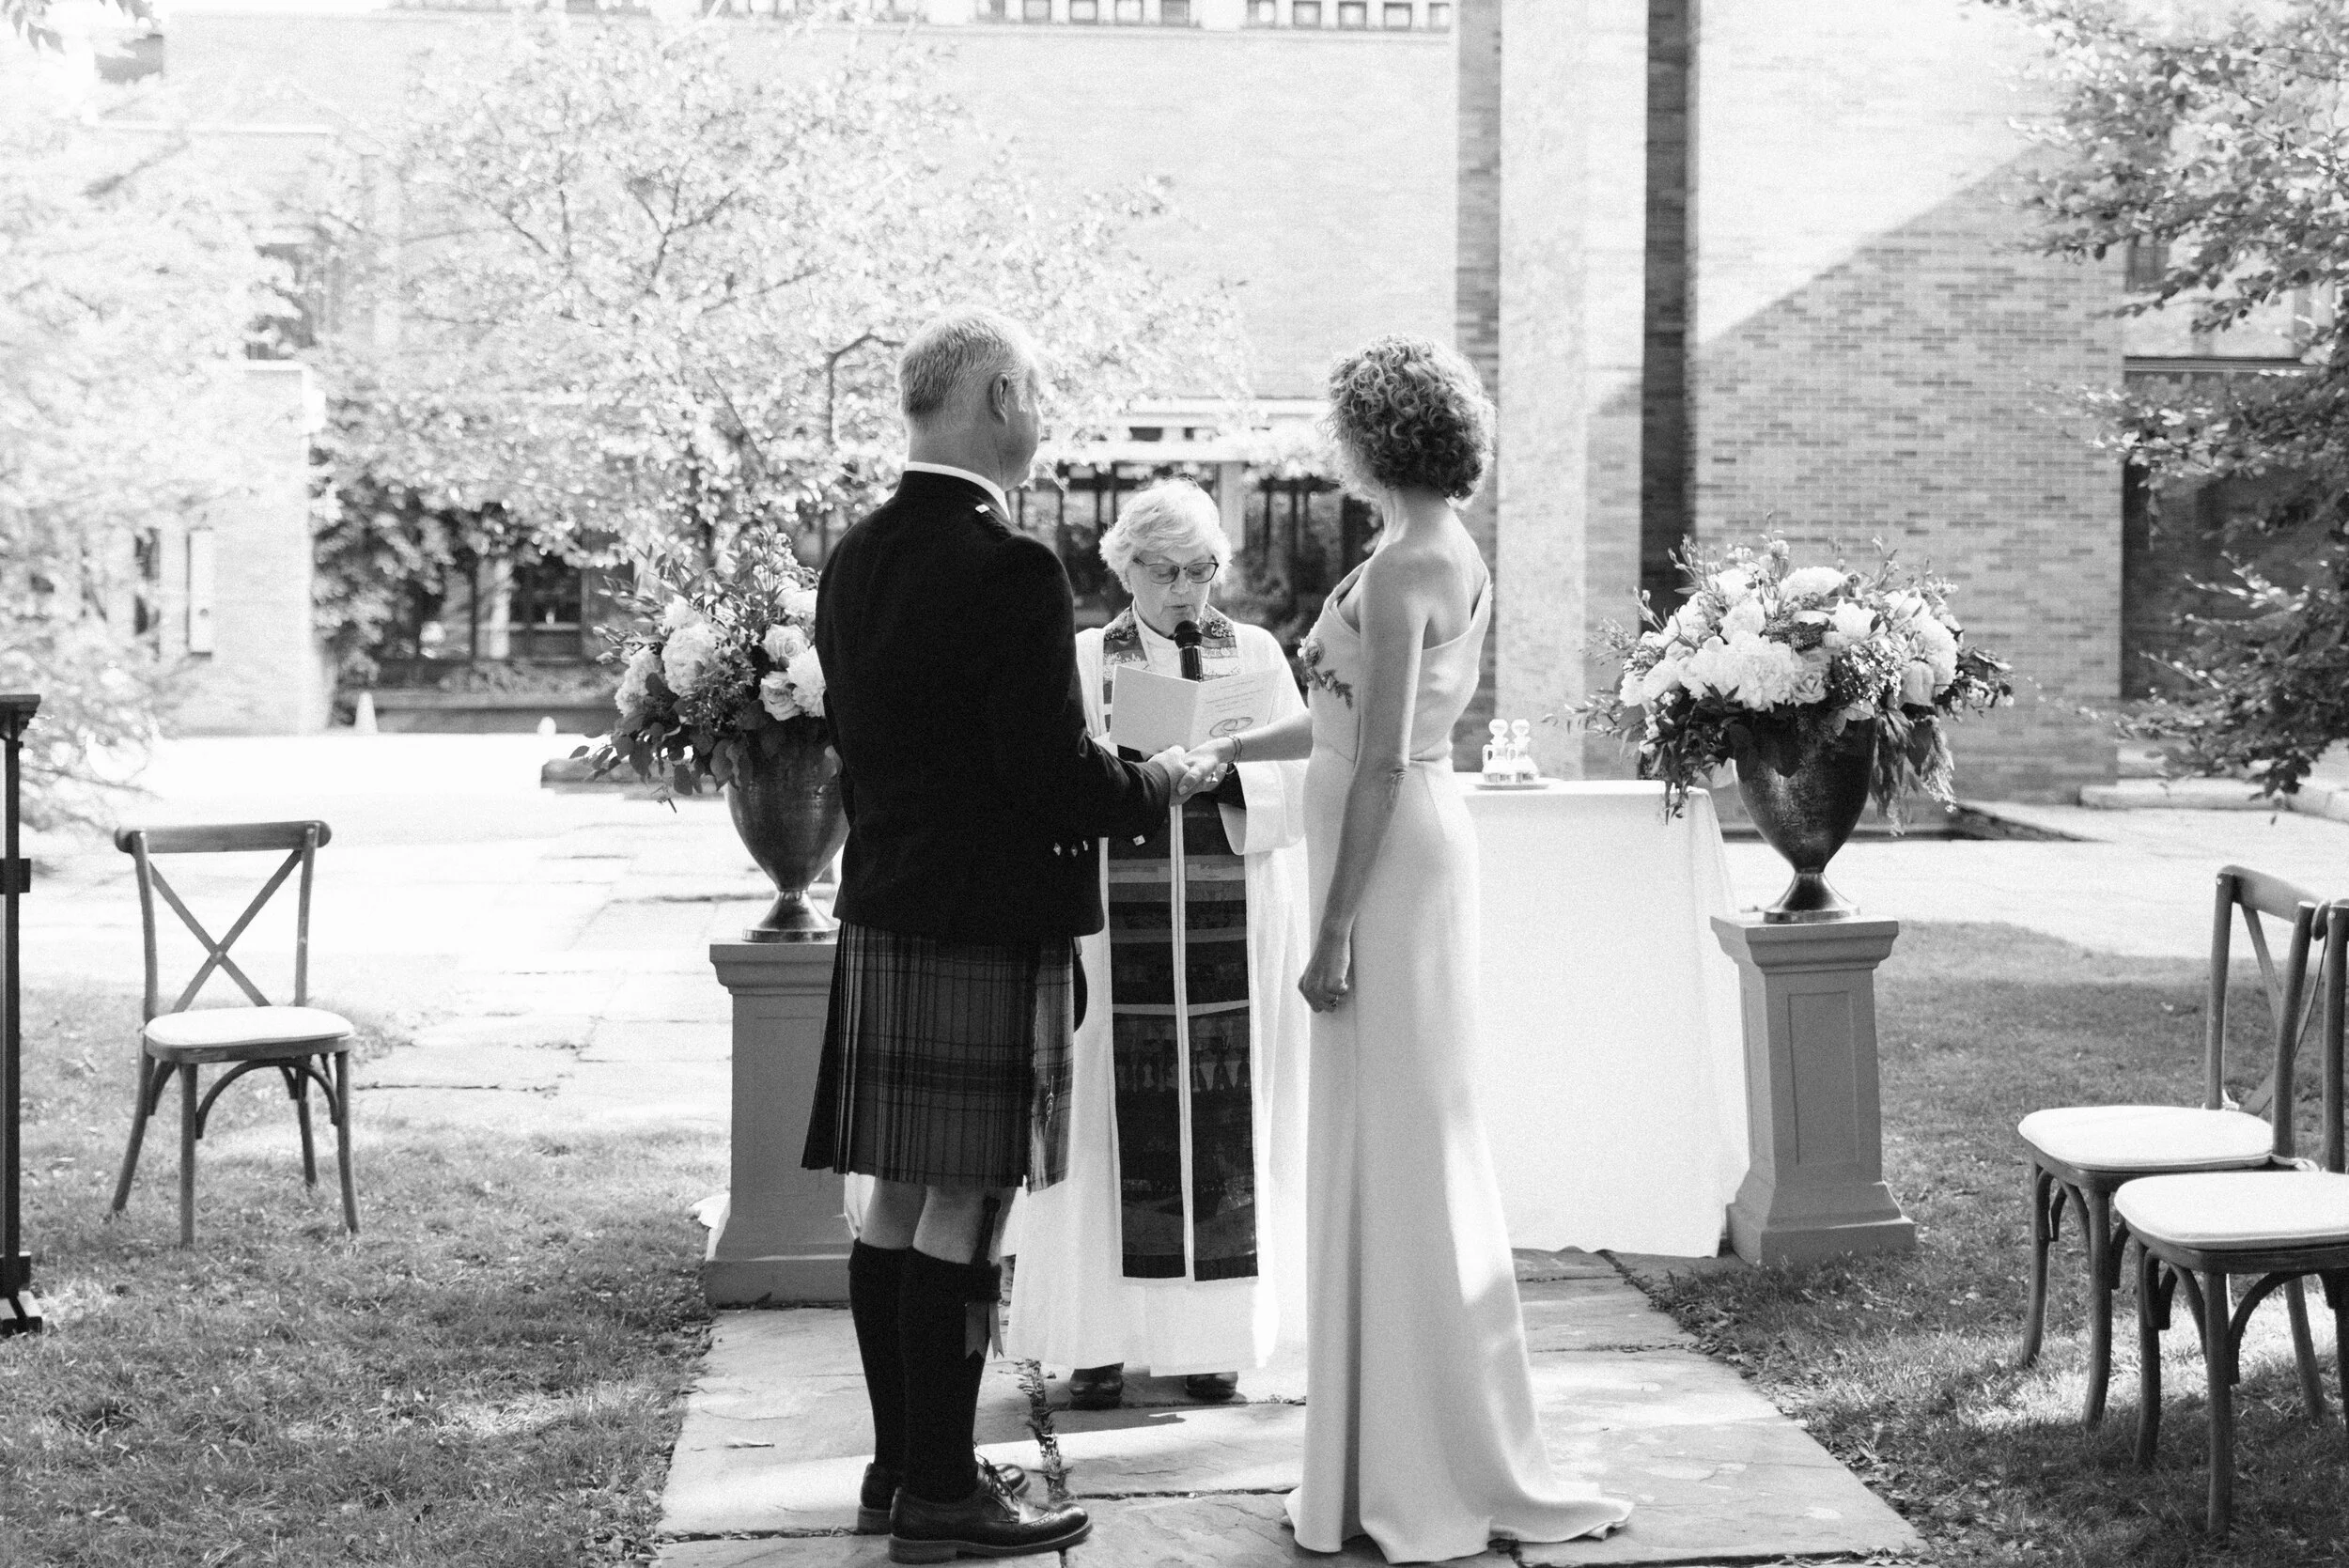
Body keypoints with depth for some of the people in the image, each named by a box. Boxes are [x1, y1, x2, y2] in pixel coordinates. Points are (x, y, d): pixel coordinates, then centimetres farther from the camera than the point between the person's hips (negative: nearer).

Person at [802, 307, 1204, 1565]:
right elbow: (1056, 776, -18)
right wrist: (1164, 781, -1)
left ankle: (902, 1462, 24)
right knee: (963, 1203, -1)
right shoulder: (1009, 572, -17)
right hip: (991, 928, -8)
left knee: (898, 1196, 14)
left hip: (881, 916, 8)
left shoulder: (852, 563, 9)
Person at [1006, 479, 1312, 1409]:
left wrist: (1222, 770, -14)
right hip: (1116, 928, -1)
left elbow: (1300, 781, 4)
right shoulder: (1081, 661, 9)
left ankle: (1215, 1332, 9)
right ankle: (1098, 1338, 3)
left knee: (1224, 1124, 0)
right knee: (1113, 1119, -3)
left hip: (1234, 929, 1)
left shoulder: (1258, 654, 12)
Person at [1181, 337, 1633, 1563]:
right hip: (1416, 834, 10)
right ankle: (1408, 1451, 23)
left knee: (1395, 1149, -3)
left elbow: (1381, 761, -19)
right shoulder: (1452, 557, 14)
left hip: (1389, 858, -10)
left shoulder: (1400, 570, -15)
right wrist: (1230, 750, 20)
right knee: (1399, 1149, 14)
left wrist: (1332, 931, -18)